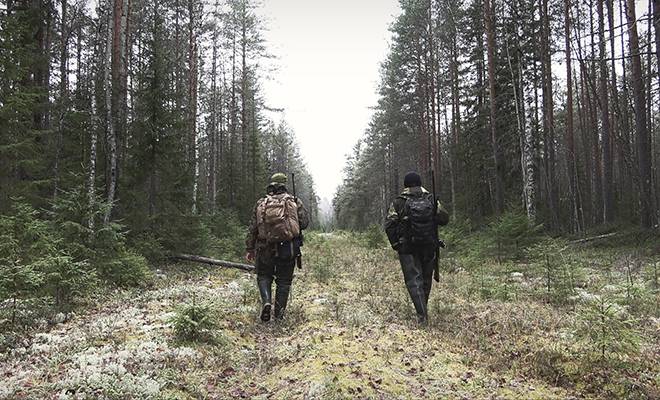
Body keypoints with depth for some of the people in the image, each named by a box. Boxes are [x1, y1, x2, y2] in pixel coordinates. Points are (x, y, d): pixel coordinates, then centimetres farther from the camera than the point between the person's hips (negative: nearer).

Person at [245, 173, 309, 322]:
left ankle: (266, 302, -3)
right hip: (288, 248, -1)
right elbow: (305, 222, -3)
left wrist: (249, 249, 12)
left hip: (265, 249, 1)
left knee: (264, 276, 20)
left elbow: (253, 228, 6)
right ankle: (279, 314, 14)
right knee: (284, 281, 13)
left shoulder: (260, 203, 7)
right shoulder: (294, 201, 3)